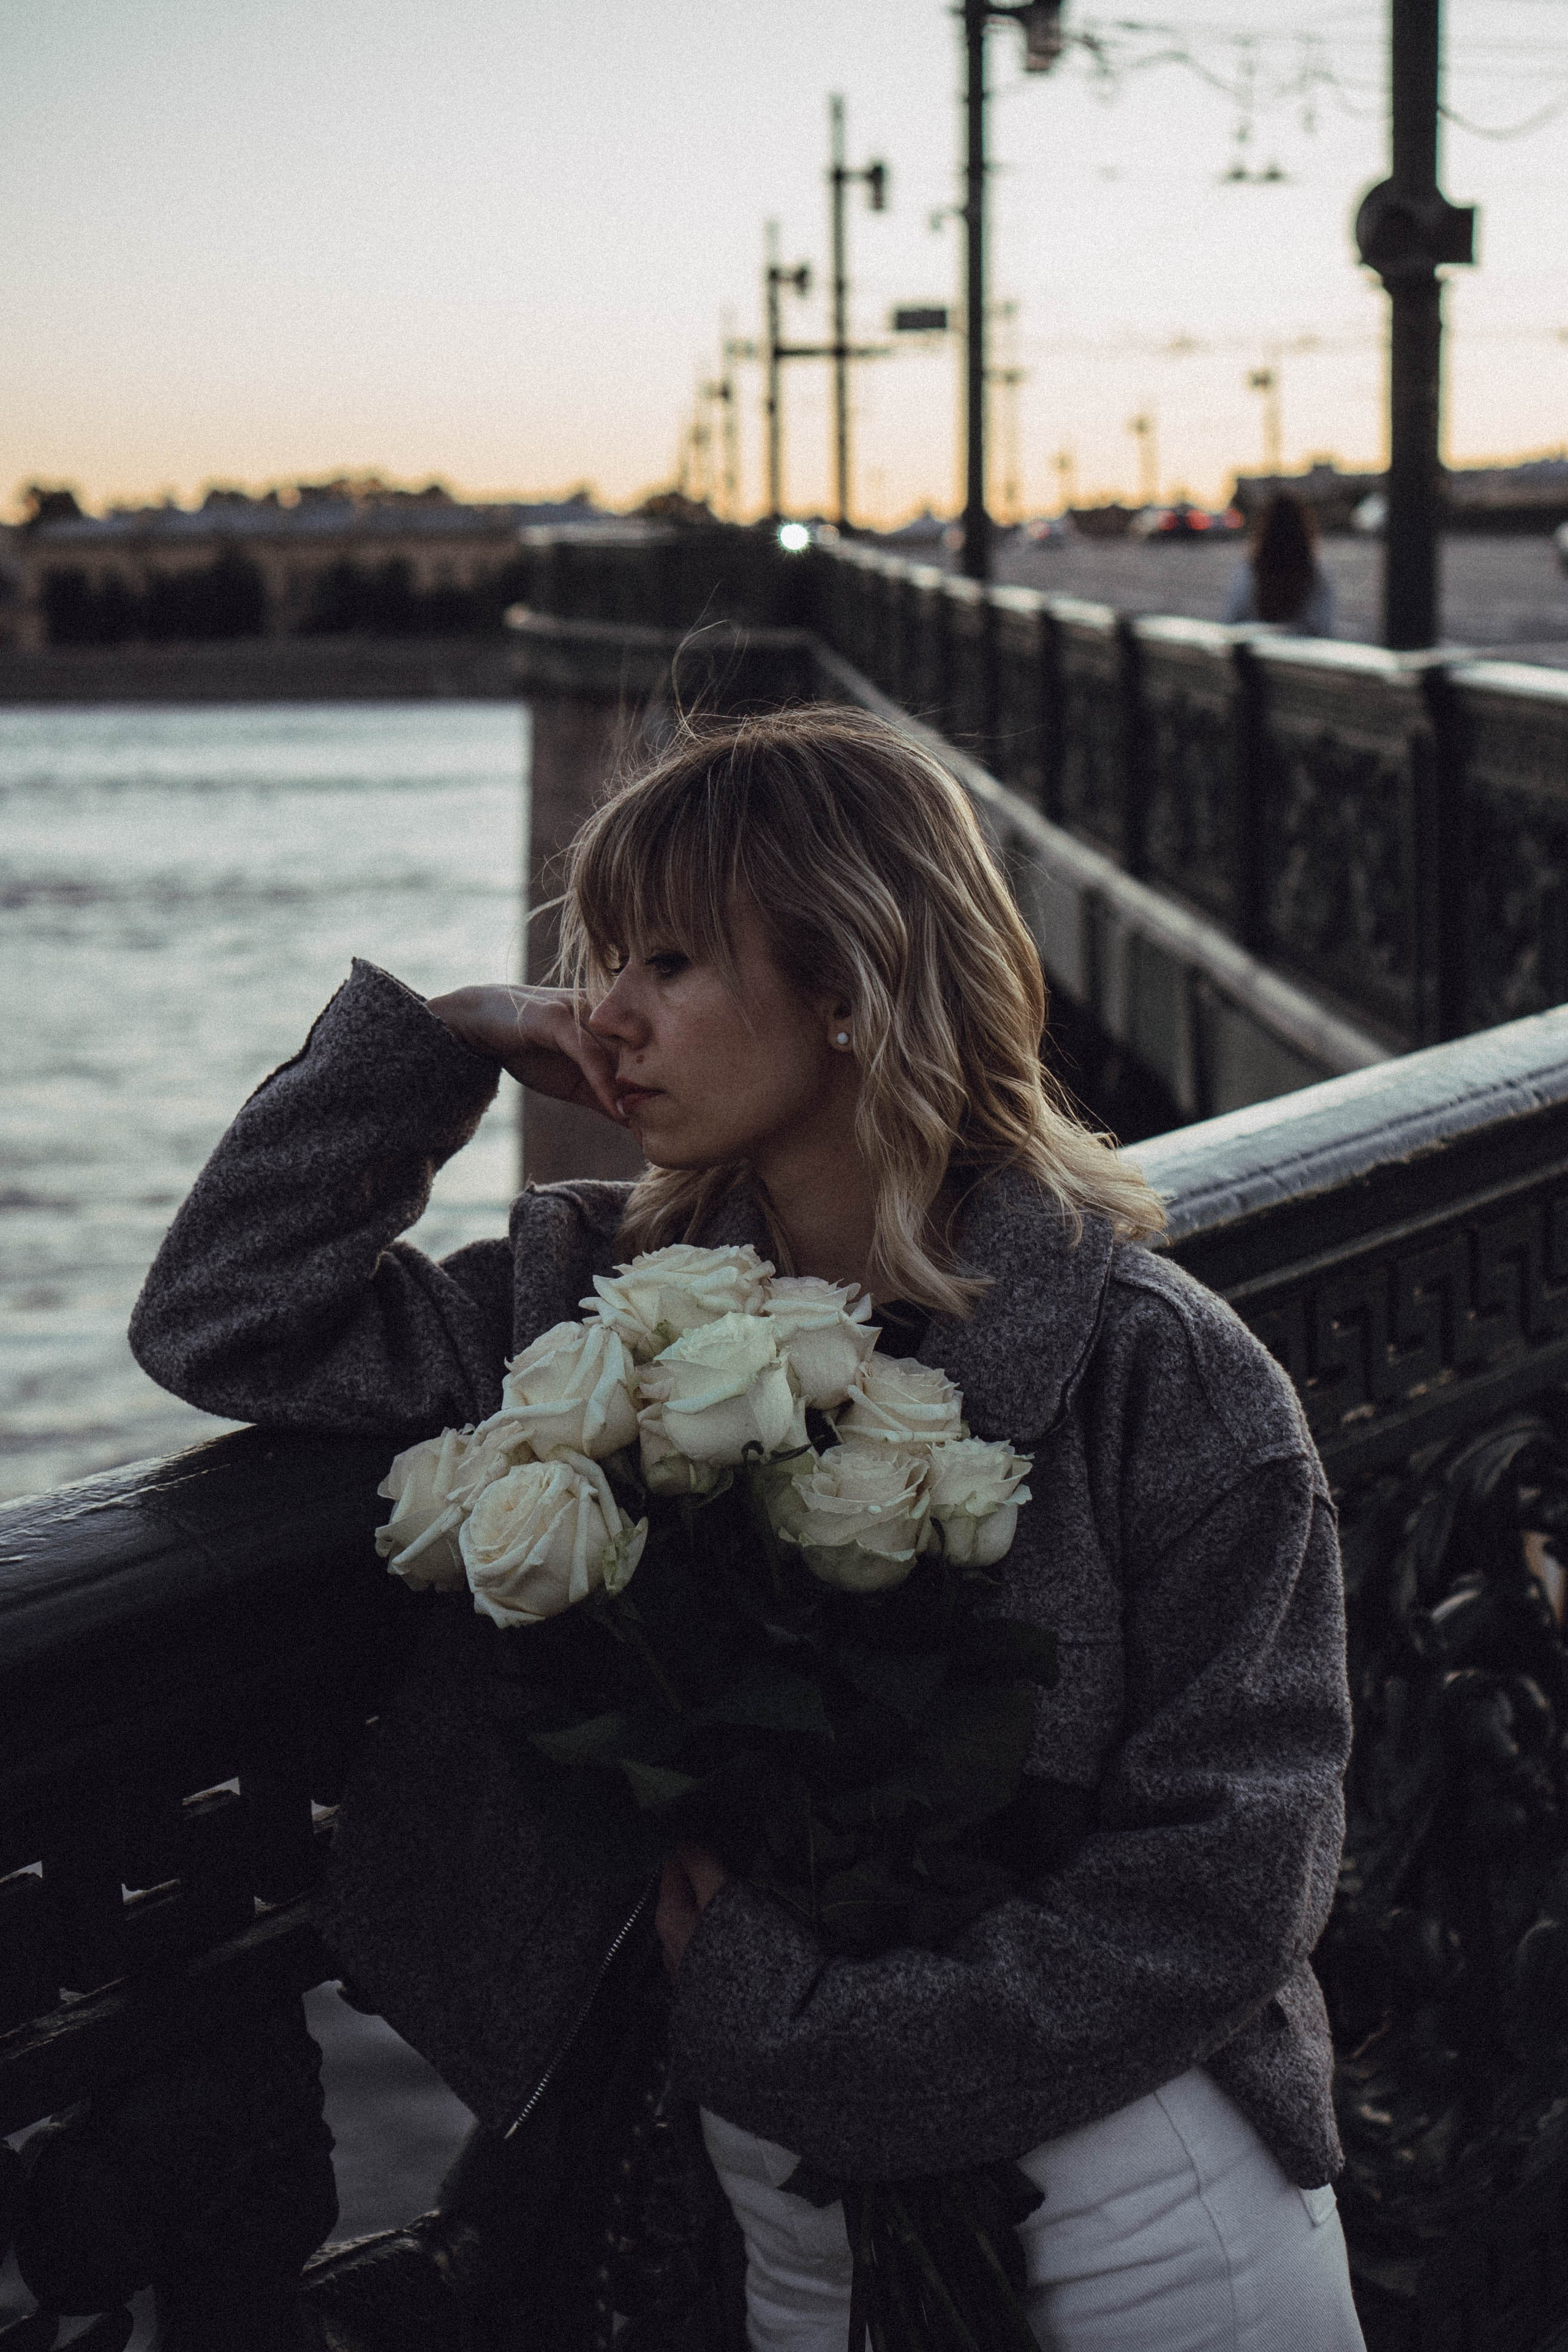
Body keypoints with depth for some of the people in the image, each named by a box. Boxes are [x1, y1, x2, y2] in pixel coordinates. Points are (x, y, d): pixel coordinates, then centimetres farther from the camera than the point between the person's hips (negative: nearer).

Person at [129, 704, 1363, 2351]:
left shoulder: (1156, 1375, -11)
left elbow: (1228, 1867, -12)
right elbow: (225, 1321, 5)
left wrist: (799, 2028, -14)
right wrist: (444, 1037, -4)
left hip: (1106, 2099, -3)